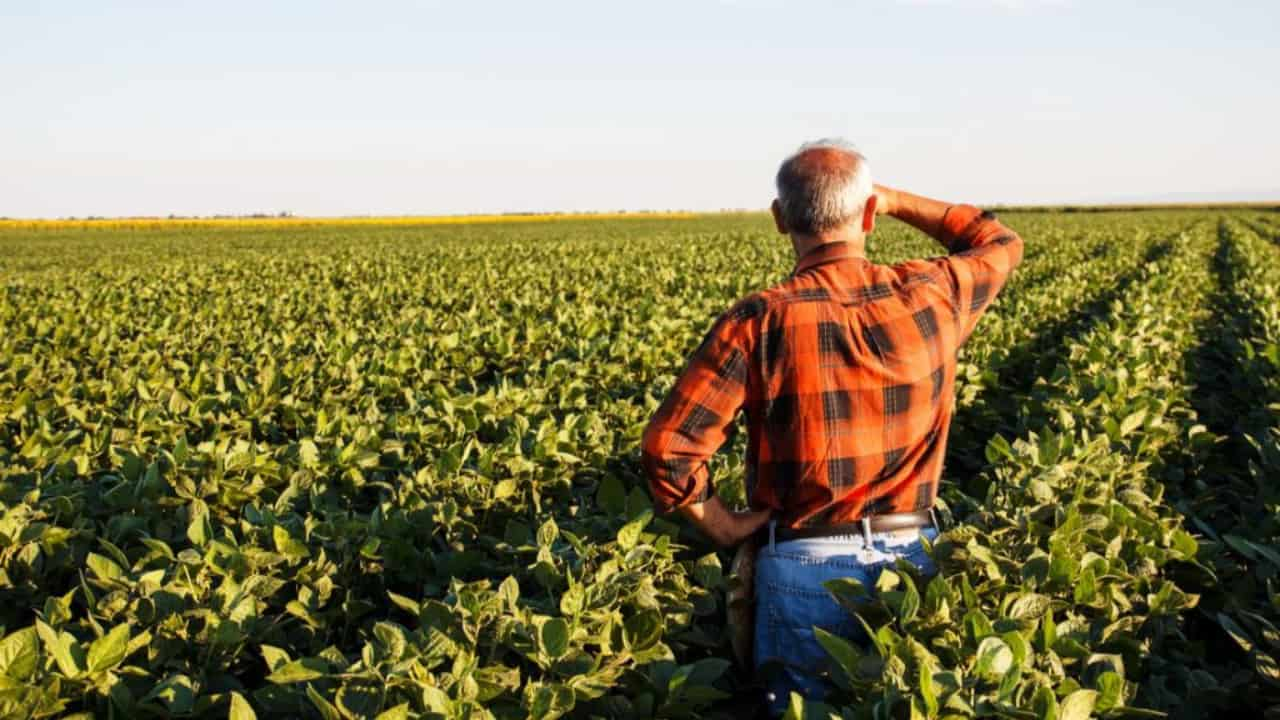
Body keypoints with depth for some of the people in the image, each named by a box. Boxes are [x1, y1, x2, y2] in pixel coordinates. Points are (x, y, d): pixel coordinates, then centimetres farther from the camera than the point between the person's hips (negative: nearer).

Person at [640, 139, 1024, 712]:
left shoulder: (760, 321, -14)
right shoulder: (931, 298, -5)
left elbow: (667, 448, -17)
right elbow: (1001, 243, 19)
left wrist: (723, 526, -1)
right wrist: (895, 201, 18)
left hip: (806, 565, -3)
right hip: (914, 557, 3)